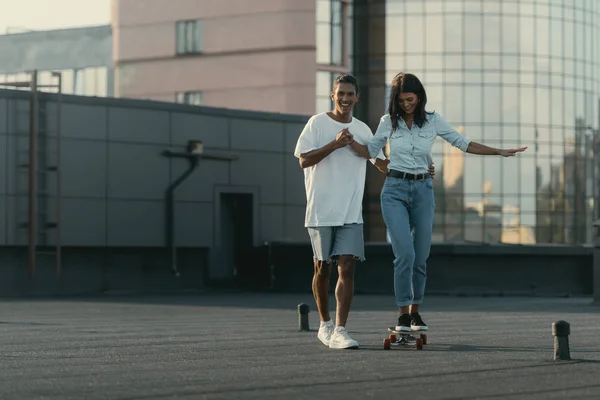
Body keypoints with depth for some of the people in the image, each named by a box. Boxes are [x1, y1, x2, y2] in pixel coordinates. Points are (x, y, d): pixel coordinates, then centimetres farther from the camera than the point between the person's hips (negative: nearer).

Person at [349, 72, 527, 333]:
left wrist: (499, 152, 2)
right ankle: (403, 314, -6)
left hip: (422, 190, 2)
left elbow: (463, 144, 7)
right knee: (405, 253, -14)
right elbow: (370, 151, 10)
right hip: (395, 189, -2)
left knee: (421, 256, 5)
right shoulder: (388, 122, 2)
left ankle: (415, 311, 20)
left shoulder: (433, 121, 3)